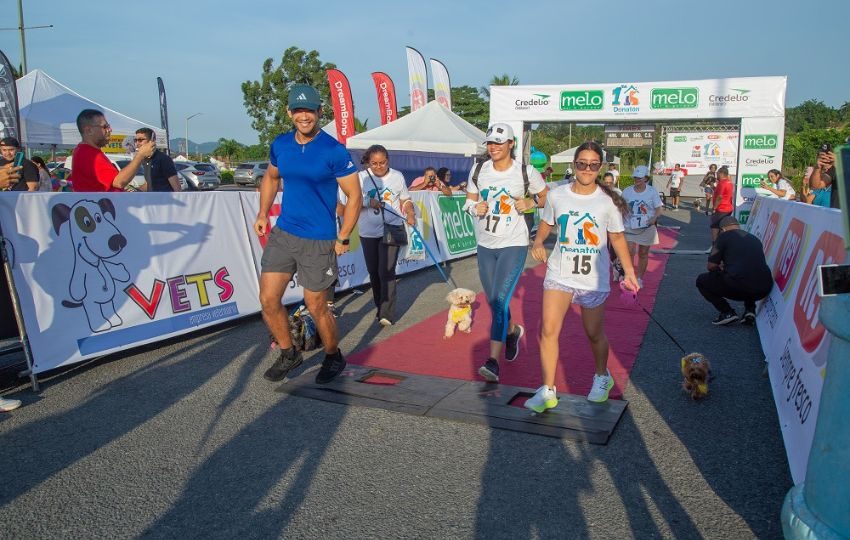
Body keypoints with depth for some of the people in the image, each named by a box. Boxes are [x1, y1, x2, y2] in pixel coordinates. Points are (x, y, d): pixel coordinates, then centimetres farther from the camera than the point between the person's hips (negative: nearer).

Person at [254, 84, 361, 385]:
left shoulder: (334, 151, -13)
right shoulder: (280, 144, 3)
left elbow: (354, 196, -9)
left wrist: (343, 239, -10)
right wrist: (262, 214, 13)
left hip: (319, 241, -5)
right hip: (282, 233, 5)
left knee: (316, 307, 4)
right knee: (268, 299, 3)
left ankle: (334, 357, 30)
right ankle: (289, 355, 26)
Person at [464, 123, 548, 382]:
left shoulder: (526, 172, -6)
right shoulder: (479, 170, 2)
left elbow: (546, 197, 7)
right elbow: (469, 200, 12)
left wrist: (530, 203, -13)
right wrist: (475, 208, -11)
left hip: (514, 244, -5)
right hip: (485, 245, 5)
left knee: (500, 300, -16)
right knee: (492, 301, 15)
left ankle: (493, 361, -15)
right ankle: (512, 331, 46)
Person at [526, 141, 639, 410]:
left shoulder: (608, 201, -6)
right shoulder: (557, 195, -2)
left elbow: (617, 238, 3)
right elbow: (547, 223, 15)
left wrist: (630, 272, -2)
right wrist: (538, 242, -5)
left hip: (593, 279, -1)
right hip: (559, 274, 1)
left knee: (594, 334, 12)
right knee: (549, 330, -8)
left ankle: (602, 377, 40)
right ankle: (548, 391, 3)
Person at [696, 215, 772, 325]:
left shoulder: (724, 236, 6)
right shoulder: (755, 239, 23)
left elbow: (711, 266, 4)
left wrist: (720, 267, 27)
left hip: (738, 287, -6)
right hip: (763, 290, 7)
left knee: (702, 280, 16)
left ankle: (727, 312, 2)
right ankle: (750, 309, 18)